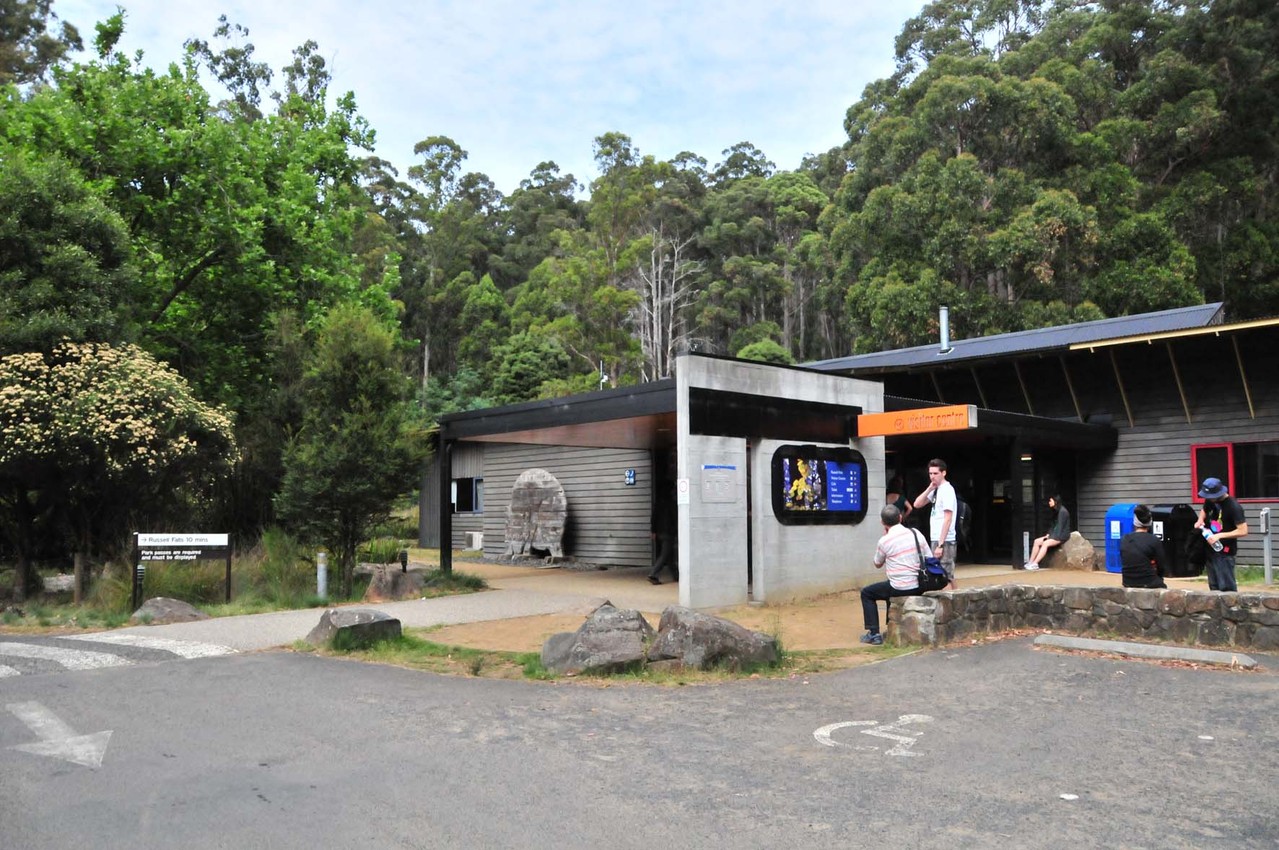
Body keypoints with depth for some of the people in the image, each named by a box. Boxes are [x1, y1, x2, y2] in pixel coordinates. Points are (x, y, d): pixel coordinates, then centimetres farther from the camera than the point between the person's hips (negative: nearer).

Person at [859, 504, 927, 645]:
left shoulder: (884, 541, -12)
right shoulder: (915, 533, 1)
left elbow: (877, 565, 6)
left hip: (900, 589, -6)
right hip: (919, 588, 6)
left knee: (866, 593, 15)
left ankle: (874, 634, 6)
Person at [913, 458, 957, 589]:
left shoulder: (947, 490, -14)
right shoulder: (935, 490, 13)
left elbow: (948, 519, -19)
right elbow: (917, 504, 12)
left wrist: (940, 545, -22)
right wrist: (929, 488, 0)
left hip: (944, 541, -9)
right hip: (936, 539, 9)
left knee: (945, 577, -9)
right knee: (948, 576, 14)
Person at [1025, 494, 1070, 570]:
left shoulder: (1062, 511, -13)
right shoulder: (1057, 511, 16)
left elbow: (1060, 527, -18)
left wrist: (1052, 537, -18)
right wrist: (1049, 534, 3)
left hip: (1062, 535, -9)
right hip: (1055, 534, 9)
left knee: (1045, 543, -30)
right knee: (1037, 541, -6)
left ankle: (1035, 564, -34)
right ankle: (1030, 562, -15)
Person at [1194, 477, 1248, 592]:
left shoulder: (1234, 507, -19)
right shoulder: (1210, 500, 2)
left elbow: (1243, 531, -21)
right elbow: (1204, 510, 25)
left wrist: (1220, 535, -24)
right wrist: (1200, 520, 4)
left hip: (1225, 552, -8)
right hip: (1211, 549, 8)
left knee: (1226, 587, -8)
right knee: (1214, 587, 14)